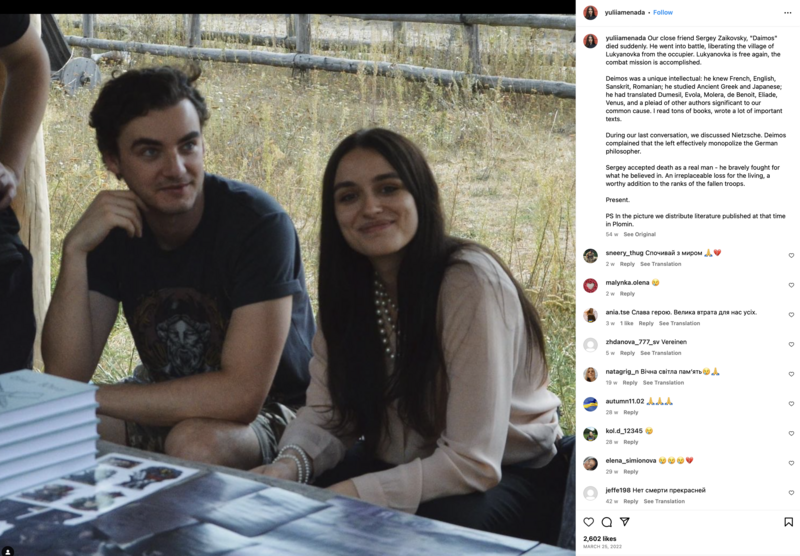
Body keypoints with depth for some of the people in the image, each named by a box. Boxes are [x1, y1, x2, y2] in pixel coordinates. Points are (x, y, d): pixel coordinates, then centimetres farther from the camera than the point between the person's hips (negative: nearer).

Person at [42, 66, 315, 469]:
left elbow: (241, 394, -30)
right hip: (166, 401, 5)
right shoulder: (113, 226, -7)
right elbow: (65, 376, -14)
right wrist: (75, 250, -26)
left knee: (195, 441, -36)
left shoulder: (258, 224, -24)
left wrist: (89, 398, -26)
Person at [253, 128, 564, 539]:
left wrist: (348, 495, -33)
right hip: (401, 461, 5)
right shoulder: (349, 288, -4)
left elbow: (473, 463, -28)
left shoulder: (472, 285, -26)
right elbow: (326, 415, -4)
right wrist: (290, 465, -26)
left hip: (504, 472, -5)